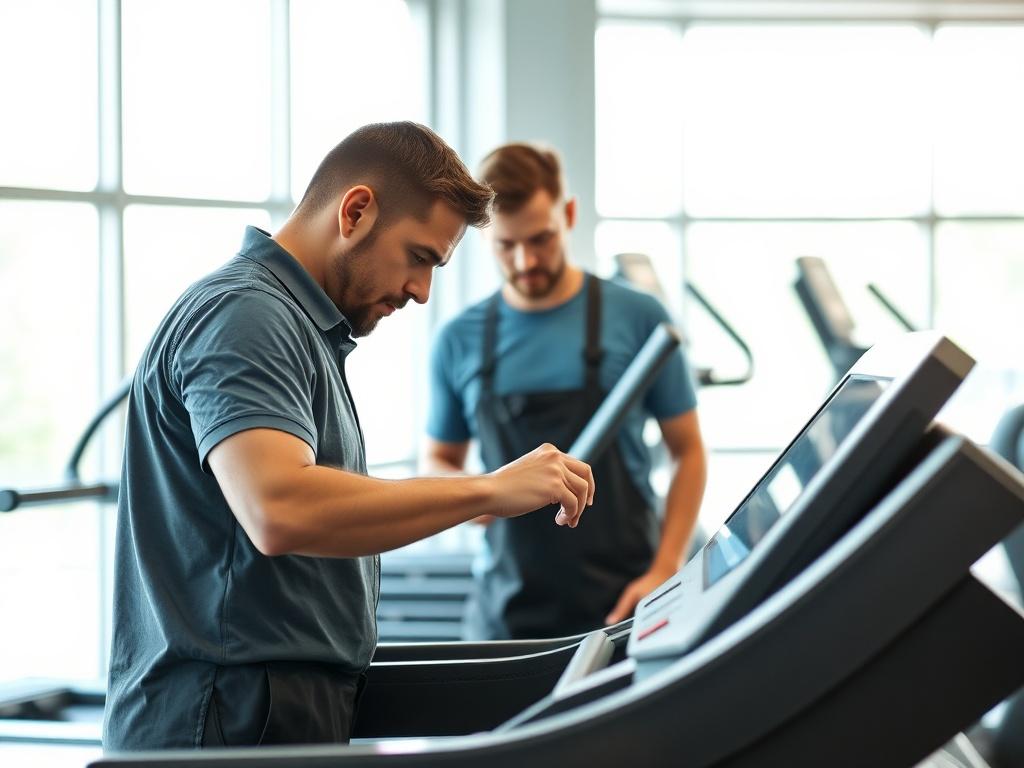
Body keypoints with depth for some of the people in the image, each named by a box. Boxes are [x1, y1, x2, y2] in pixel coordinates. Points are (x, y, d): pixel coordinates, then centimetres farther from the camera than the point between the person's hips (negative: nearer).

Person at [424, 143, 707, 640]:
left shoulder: (637, 319, -1)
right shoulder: (460, 342, 6)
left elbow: (687, 451, 3)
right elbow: (437, 461, 17)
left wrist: (663, 574, -7)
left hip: (617, 609, -2)